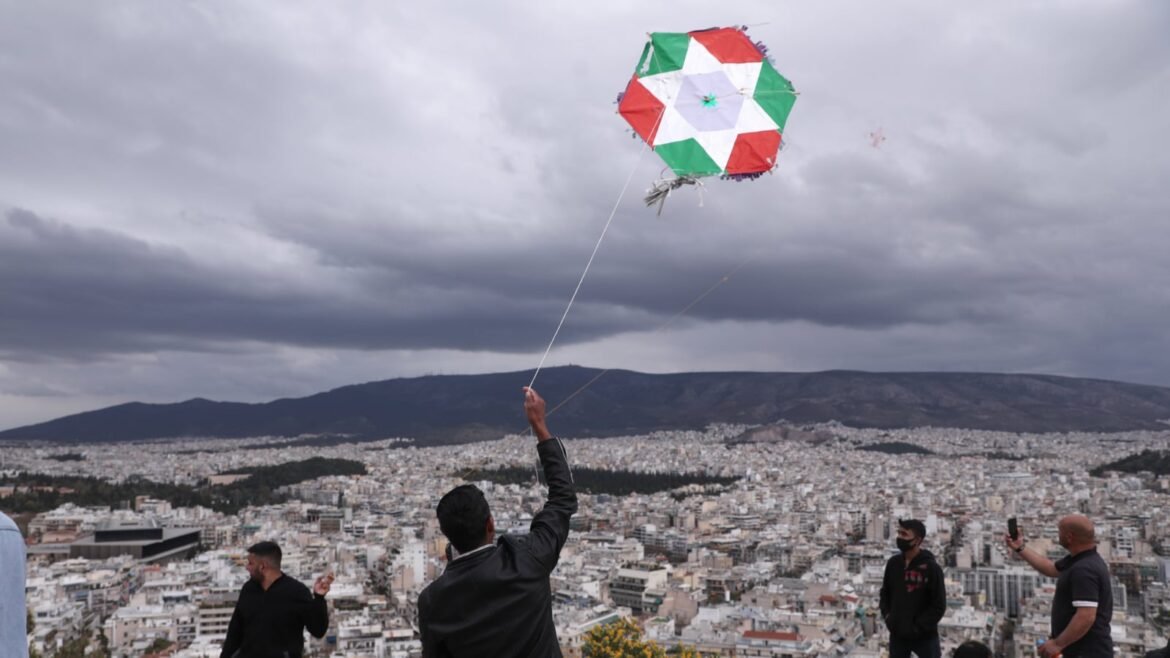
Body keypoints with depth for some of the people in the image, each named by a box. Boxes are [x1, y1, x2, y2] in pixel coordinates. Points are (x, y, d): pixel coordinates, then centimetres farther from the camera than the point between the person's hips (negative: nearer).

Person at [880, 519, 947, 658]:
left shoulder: (931, 568, -12)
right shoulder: (893, 564, 2)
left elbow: (939, 606, -12)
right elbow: (885, 593, 14)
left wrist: (918, 627, -16)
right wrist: (887, 616, -1)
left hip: (925, 636, -5)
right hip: (897, 635, 5)